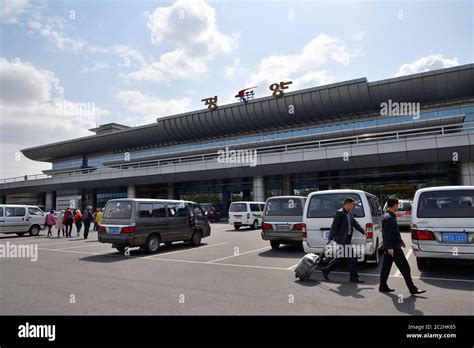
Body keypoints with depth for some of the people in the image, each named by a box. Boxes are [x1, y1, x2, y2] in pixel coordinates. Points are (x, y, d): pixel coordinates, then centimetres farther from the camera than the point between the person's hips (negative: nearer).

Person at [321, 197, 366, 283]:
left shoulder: (350, 214, 14)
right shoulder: (339, 213, -14)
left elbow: (355, 223, 16)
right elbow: (334, 226, -17)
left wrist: (363, 231, 2)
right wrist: (330, 238, -19)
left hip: (347, 239, 10)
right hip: (342, 239, -10)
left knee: (340, 257, 14)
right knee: (352, 257, -3)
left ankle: (326, 270, 23)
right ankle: (353, 277, 10)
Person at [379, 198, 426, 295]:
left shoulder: (387, 216, 15)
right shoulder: (389, 217, -18)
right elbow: (387, 234, -24)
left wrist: (400, 240, 31)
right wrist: (390, 247, -28)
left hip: (390, 247, 10)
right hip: (393, 247, -10)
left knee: (386, 267, 11)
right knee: (405, 268, -2)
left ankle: (383, 286, 16)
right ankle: (412, 289, 6)